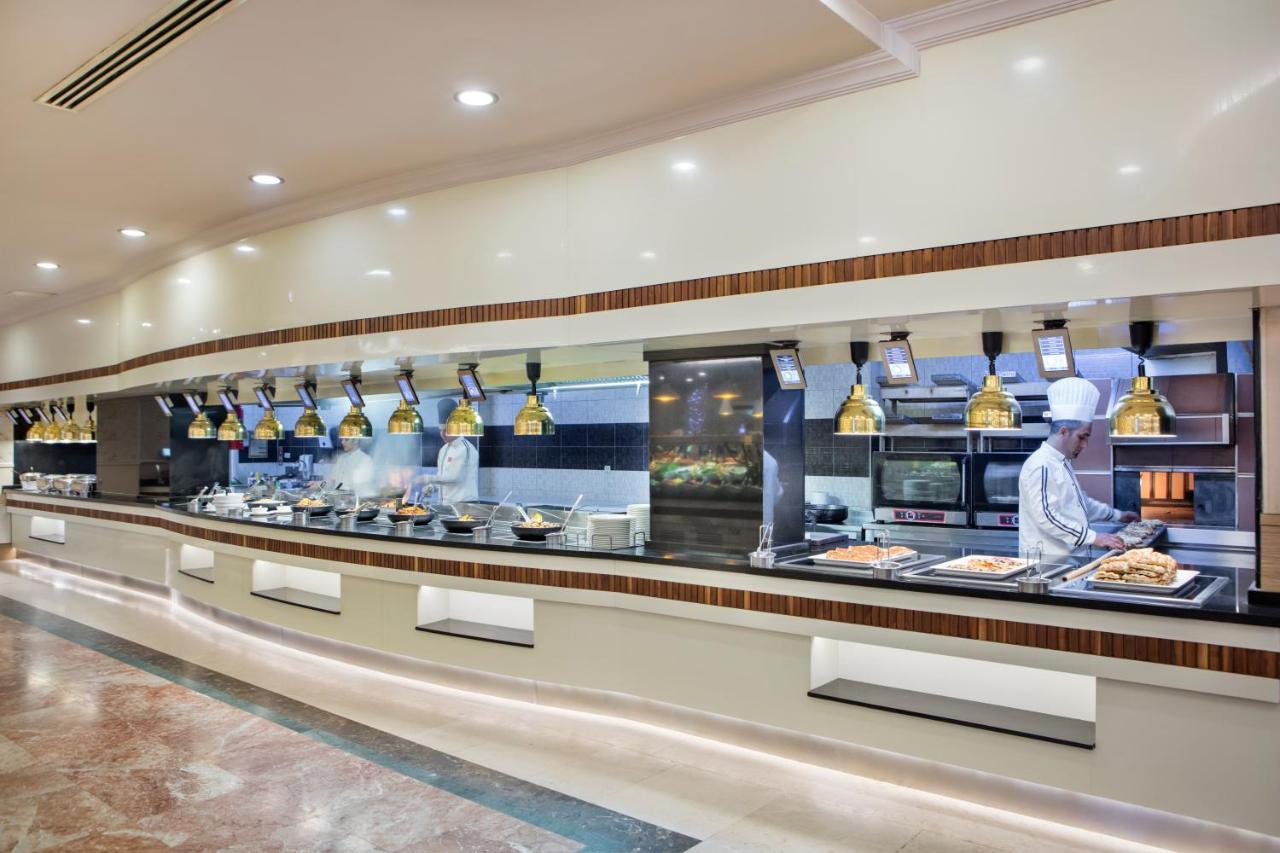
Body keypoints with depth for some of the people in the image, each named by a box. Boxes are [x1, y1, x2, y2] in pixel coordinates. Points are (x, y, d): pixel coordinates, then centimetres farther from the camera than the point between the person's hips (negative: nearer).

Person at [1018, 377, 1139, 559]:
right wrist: (1094, 537, -22)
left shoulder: (1062, 462, 17)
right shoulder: (1041, 466, -16)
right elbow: (1046, 517, -24)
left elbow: (1080, 502, 32)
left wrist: (1117, 515, 34)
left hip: (1070, 558, 9)